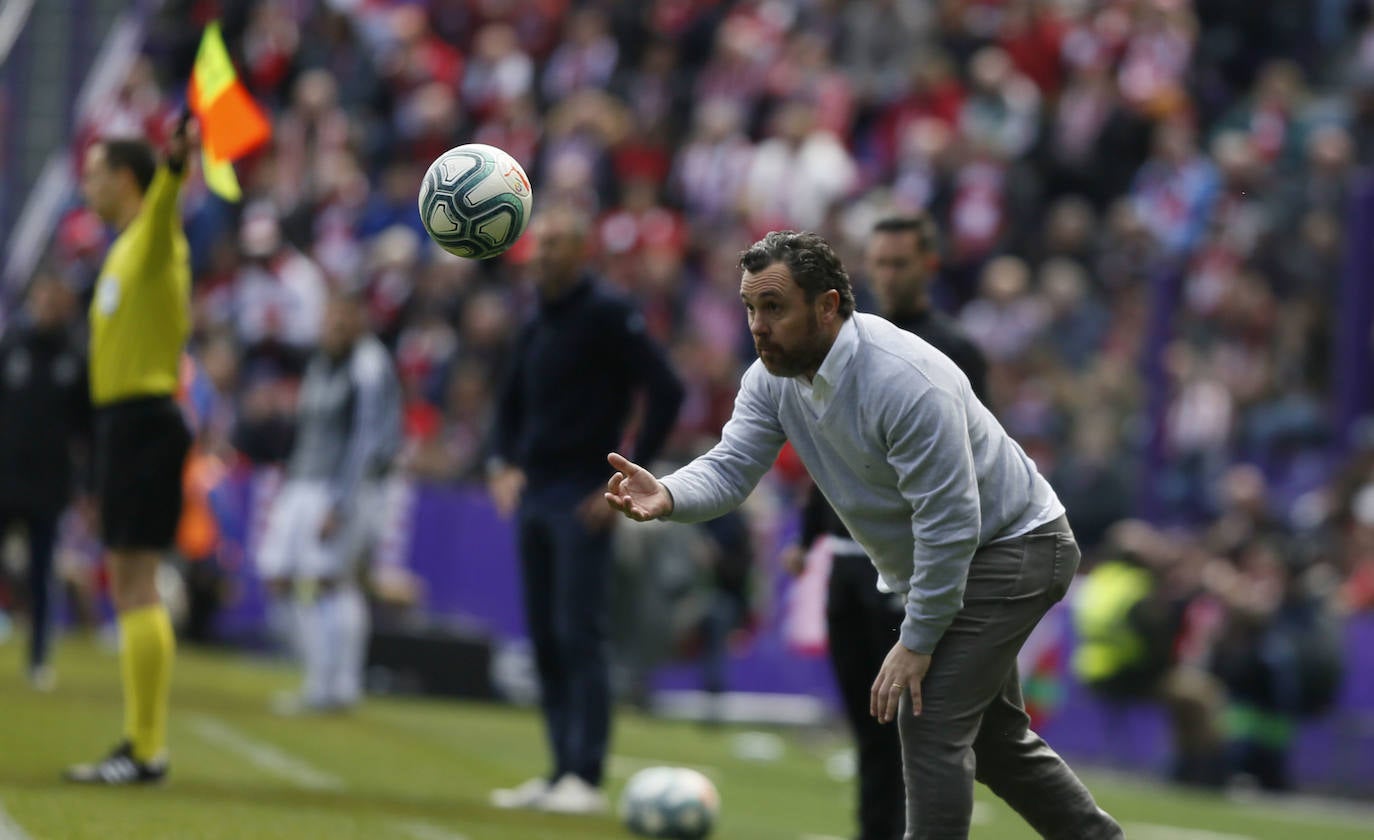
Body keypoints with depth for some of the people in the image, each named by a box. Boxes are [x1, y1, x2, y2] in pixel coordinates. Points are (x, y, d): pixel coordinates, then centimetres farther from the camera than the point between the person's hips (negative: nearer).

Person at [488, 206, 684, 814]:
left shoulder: (607, 316, -10)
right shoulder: (538, 325, 14)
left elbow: (665, 393, -15)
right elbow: (513, 402, 28)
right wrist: (505, 464, 12)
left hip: (582, 501, -8)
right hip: (535, 499, 8)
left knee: (579, 638, -10)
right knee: (544, 639, 8)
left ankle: (585, 778, -9)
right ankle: (560, 774, 12)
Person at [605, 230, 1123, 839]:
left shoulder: (905, 383, -33)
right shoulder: (774, 378, -7)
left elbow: (950, 525, -31)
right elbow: (730, 468, -15)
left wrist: (917, 642, -26)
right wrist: (667, 497, -38)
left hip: (1010, 551, -10)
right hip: (938, 562, 10)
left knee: (929, 721, -17)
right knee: (992, 734, 19)